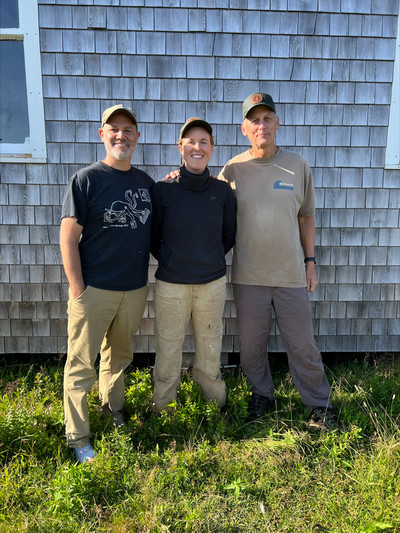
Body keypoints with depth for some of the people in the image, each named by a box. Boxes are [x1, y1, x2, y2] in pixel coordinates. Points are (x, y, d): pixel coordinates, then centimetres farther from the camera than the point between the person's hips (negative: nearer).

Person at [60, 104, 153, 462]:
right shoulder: (87, 179, -7)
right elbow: (68, 238, -10)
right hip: (94, 290, -4)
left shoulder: (146, 182, 8)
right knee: (81, 365, 5)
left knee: (119, 355, 21)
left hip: (135, 289, 5)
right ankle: (78, 437, 21)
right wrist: (78, 290, -13)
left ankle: (112, 406, 44)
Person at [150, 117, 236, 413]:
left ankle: (215, 408, 37)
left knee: (210, 346, 14)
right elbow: (152, 238, 6)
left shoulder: (222, 191, 1)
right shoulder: (163, 189, -4)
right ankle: (163, 408, 32)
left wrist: (211, 259, 6)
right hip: (171, 284, -1)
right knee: (168, 348, 9)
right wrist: (170, 261, 6)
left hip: (213, 283, 2)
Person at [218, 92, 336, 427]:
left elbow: (306, 217, 9)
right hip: (248, 275, 1)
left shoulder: (297, 165, 3)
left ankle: (320, 403, 31)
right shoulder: (232, 169, 1)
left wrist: (310, 261, 5)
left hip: (291, 274, 0)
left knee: (303, 345, 10)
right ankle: (262, 396, 36)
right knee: (251, 345, 13)